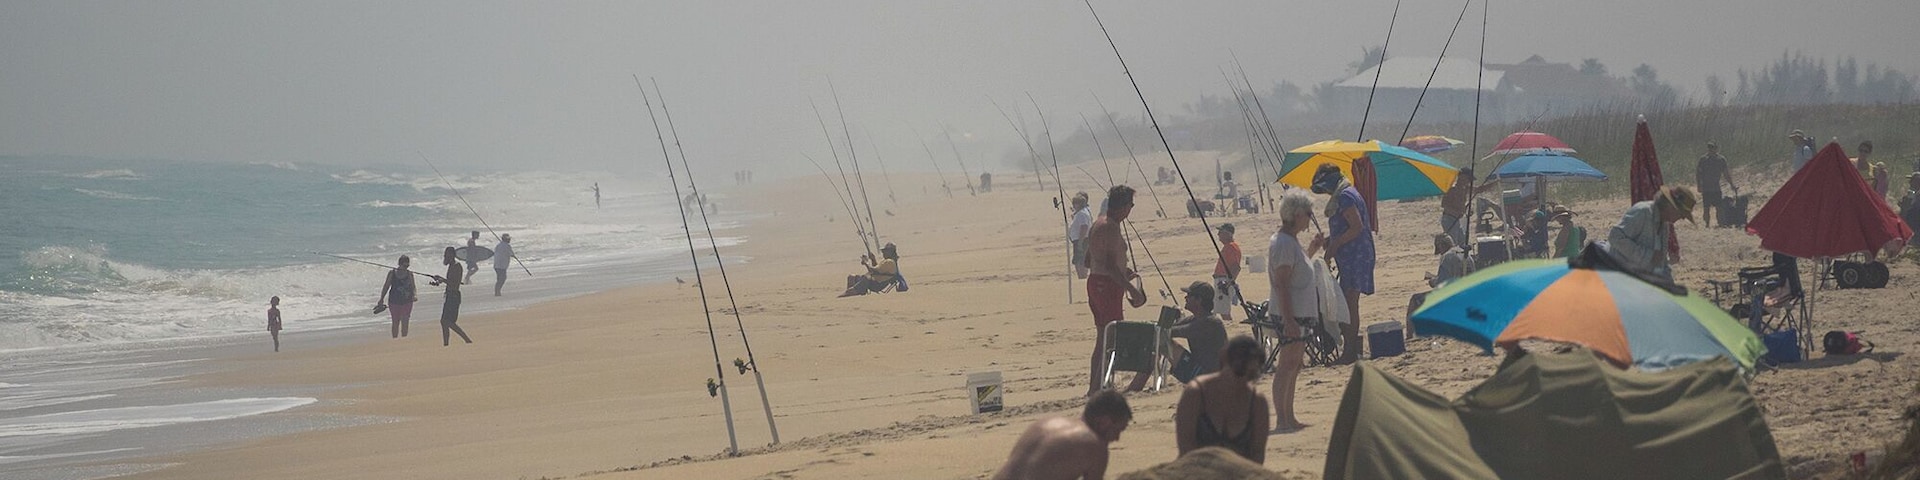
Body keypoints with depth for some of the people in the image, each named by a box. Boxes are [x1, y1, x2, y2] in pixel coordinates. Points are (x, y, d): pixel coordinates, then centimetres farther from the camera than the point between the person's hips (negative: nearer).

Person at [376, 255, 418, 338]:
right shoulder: (392, 273, -3)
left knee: (405, 323, -1)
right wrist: (381, 299, 5)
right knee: (396, 323, 8)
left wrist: (415, 295, -21)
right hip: (395, 301, 0)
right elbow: (386, 286, 4)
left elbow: (413, 287, 0)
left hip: (407, 301, 0)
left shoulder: (409, 274, 0)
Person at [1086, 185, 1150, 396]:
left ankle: (1094, 387, 19)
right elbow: (1110, 265, -24)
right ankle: (1098, 387, -12)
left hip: (1095, 282, 10)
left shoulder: (1098, 224, 15)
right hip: (1108, 286, -10)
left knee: (1103, 338, 15)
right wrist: (1131, 288, -21)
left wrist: (1123, 273, 25)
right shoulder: (1111, 228, -17)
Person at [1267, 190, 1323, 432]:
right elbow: (1281, 285, -22)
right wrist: (1288, 320, -26)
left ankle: (1289, 417, 20)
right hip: (1290, 314, -11)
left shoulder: (1292, 241, 14)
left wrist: (1313, 248, 19)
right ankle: (1281, 419, -10)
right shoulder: (1283, 243, -17)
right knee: (1288, 365, -10)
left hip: (1301, 313, 11)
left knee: (1295, 365, 14)